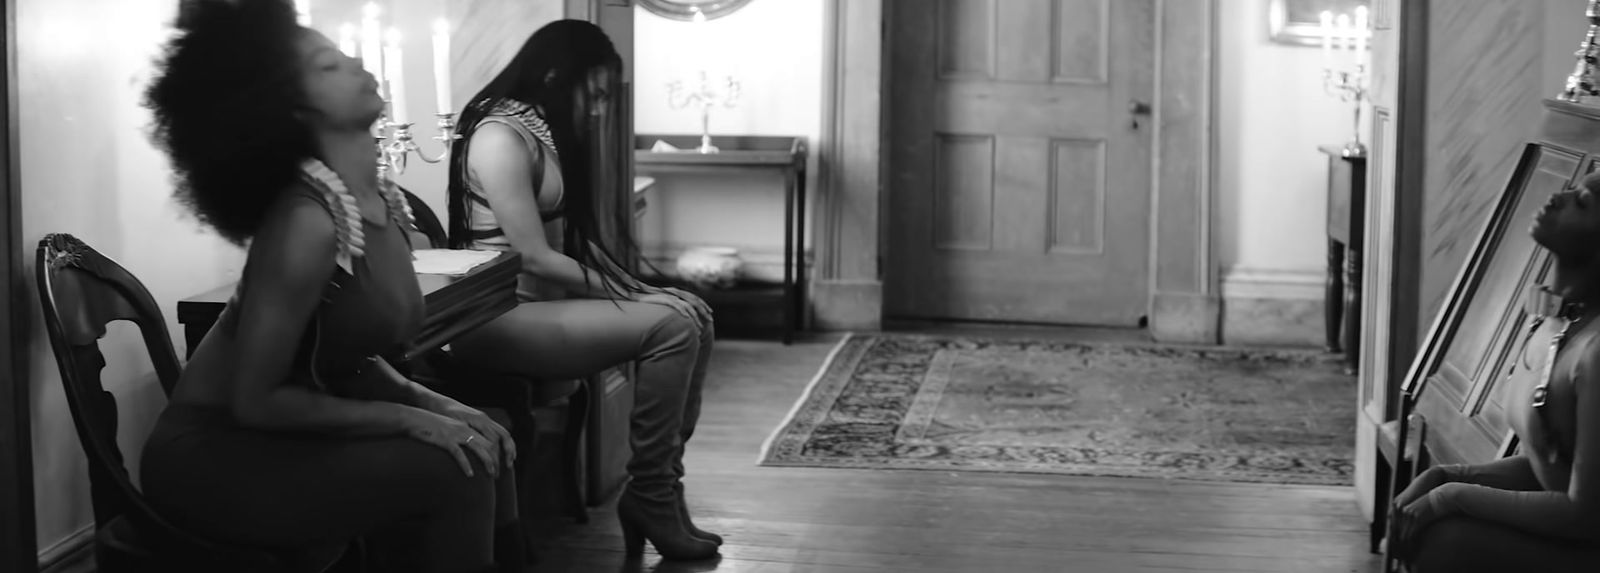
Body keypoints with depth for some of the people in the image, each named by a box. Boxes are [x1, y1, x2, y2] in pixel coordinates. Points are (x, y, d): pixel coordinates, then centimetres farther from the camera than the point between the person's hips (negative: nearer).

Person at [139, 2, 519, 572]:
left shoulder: (384, 201, 1)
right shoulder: (306, 219, -25)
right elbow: (255, 400, -22)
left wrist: (430, 402, -3)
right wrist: (407, 418, -18)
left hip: (285, 431, 8)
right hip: (213, 454, -8)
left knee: (485, 445, -1)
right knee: (448, 475, -19)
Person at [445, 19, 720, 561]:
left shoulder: (548, 132, 15)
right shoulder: (502, 136, -17)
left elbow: (573, 235, 15)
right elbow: (534, 257, -20)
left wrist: (629, 286, 2)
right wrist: (619, 291, -13)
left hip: (549, 296, 10)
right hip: (504, 315, -10)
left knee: (694, 313, 1)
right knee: (670, 327, -21)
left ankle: (663, 485, -2)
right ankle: (648, 497, -10)